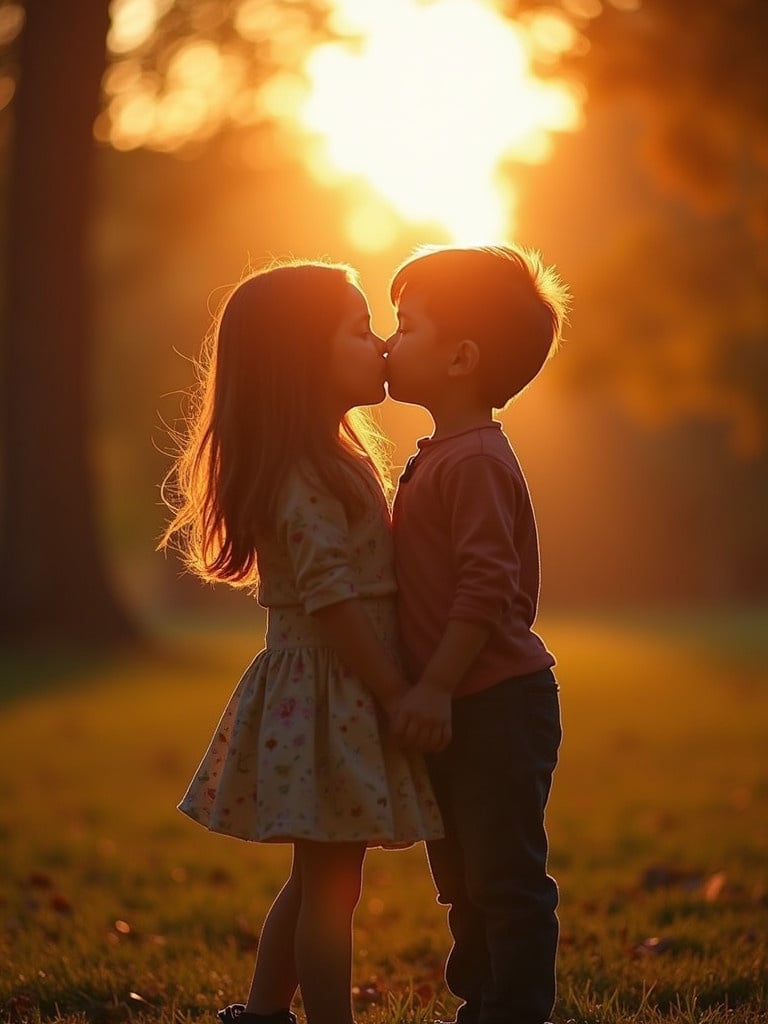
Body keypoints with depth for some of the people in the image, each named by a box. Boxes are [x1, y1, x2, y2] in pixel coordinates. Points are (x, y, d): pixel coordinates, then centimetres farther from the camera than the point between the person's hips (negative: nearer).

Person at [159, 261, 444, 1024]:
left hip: (336, 694, 10)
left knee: (317, 879, 18)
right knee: (330, 884, -2)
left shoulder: (331, 461, 13)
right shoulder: (305, 480, -19)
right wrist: (398, 697, -19)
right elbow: (334, 600, -23)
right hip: (328, 697, -10)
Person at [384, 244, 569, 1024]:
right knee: (465, 877, 19)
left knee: (506, 878, -2)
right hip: (461, 710, 11)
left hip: (496, 704, -11)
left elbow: (487, 587, -24)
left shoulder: (476, 461, -18)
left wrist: (436, 687, -23)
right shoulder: (442, 456, 14)